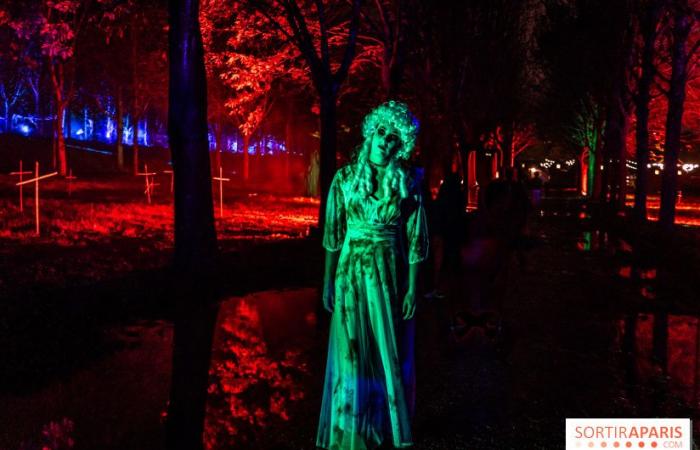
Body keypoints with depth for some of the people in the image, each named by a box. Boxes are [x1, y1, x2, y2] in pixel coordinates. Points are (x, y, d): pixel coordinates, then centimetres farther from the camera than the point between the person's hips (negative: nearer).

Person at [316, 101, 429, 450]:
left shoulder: (408, 184, -2)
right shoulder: (345, 178, -1)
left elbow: (414, 241, -2)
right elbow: (333, 235, 2)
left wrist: (412, 288, -5)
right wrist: (328, 281, 1)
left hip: (390, 274, 0)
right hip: (352, 272, 0)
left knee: (391, 352, 9)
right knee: (352, 351, 7)